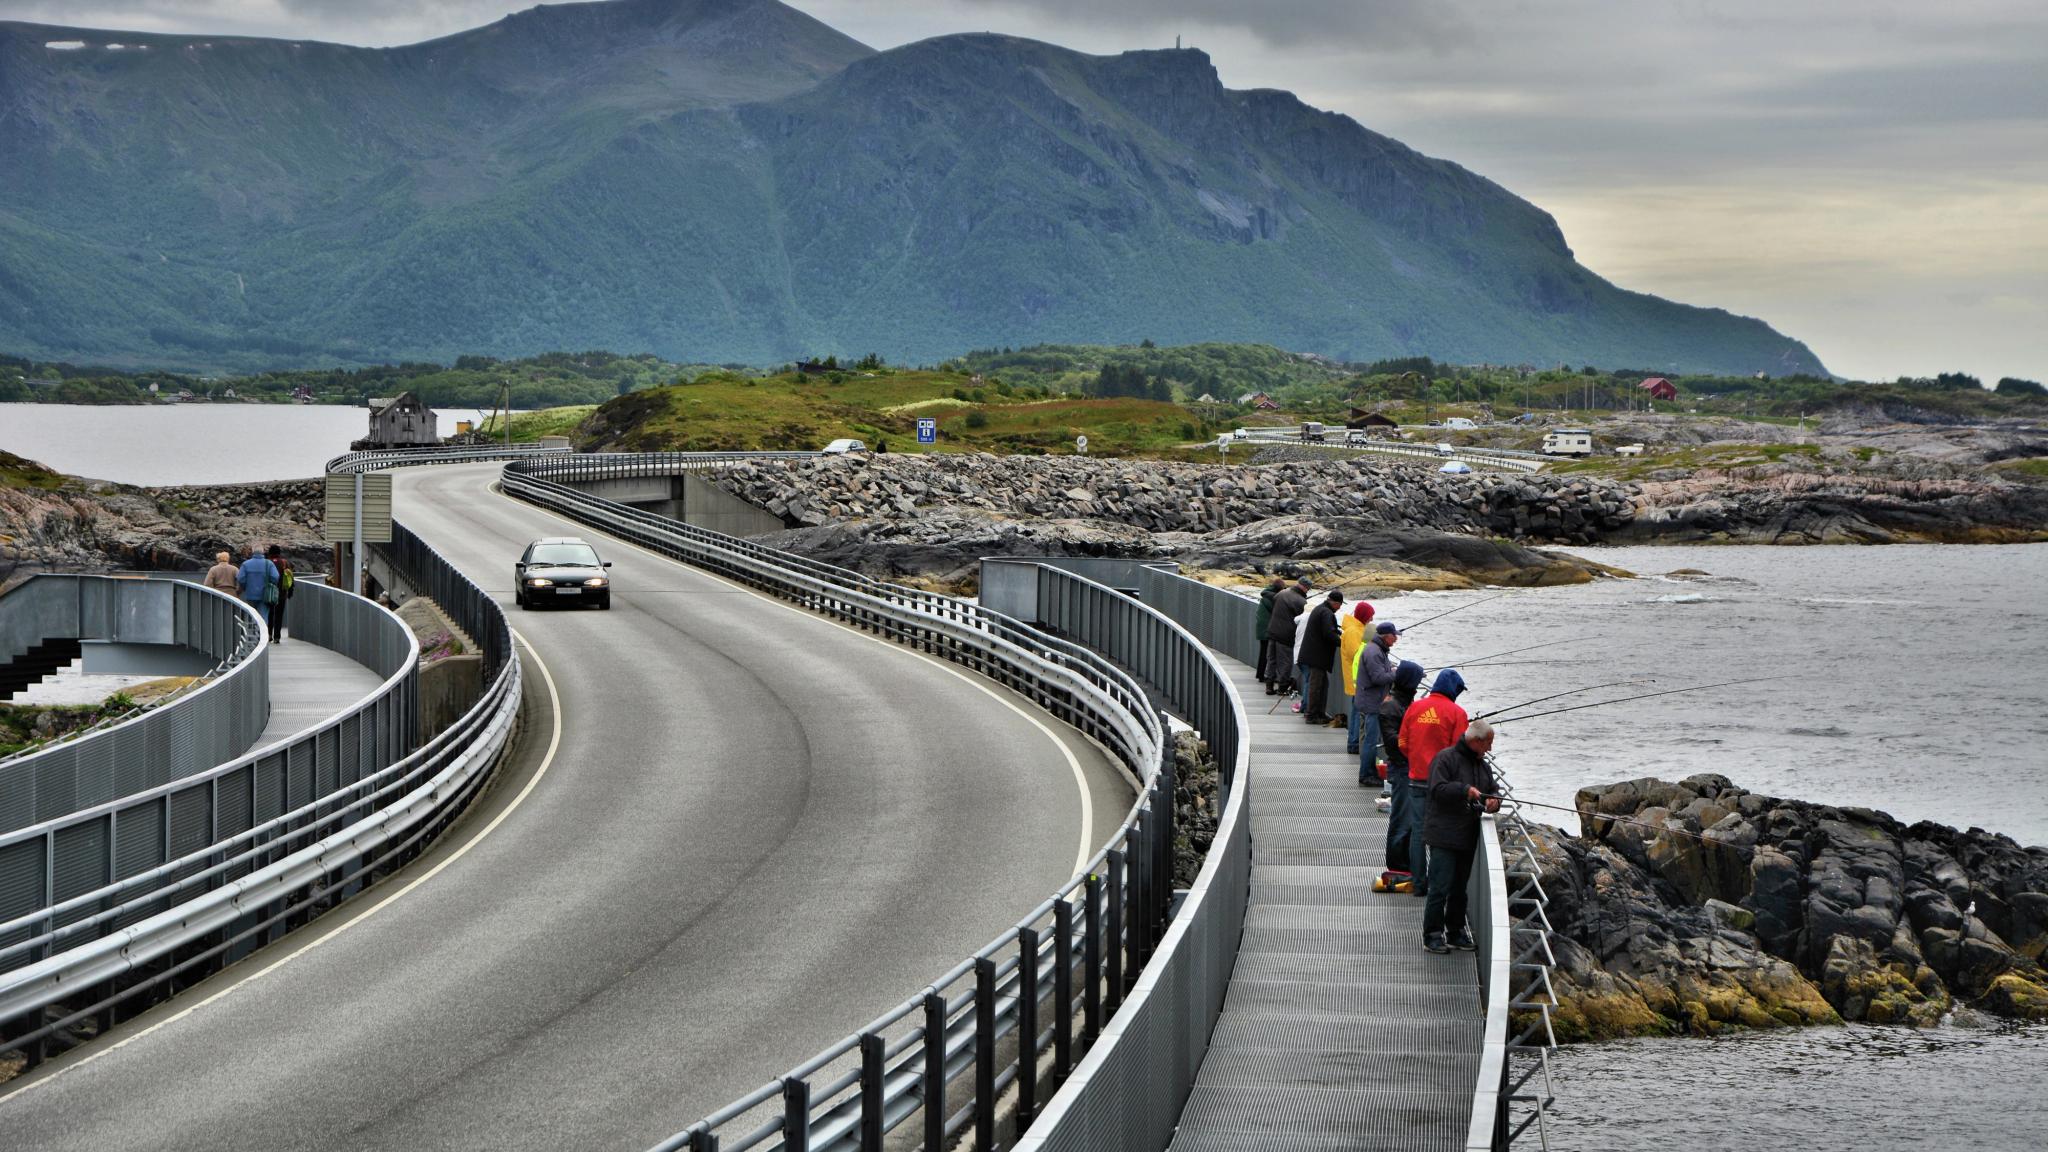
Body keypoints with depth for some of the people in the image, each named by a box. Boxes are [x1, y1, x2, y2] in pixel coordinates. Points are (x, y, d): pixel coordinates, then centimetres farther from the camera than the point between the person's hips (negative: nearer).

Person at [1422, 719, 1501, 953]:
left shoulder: (1483, 766, 17)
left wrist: (1494, 801, 0)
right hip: (1444, 836, -8)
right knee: (1441, 887, -8)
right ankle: (1433, 935, -2)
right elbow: (1438, 789, -17)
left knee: (1460, 887, 13)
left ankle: (1456, 931, 22)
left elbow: (1492, 791, 22)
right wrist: (1465, 790, -24)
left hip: (1468, 837, 8)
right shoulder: (1446, 758, -8)